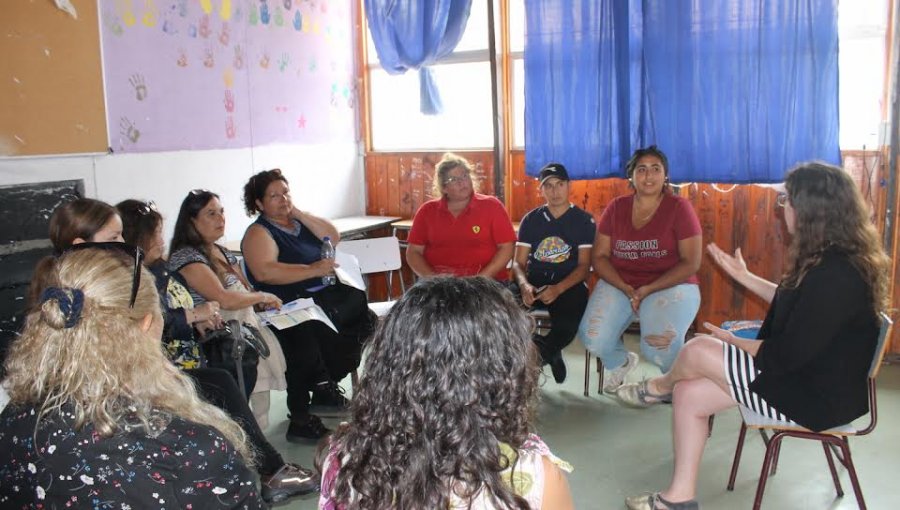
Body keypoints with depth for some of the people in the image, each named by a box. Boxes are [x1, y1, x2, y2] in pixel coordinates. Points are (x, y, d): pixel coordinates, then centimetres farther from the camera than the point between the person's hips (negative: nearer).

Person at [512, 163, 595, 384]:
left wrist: (558, 289, -20)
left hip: (569, 285, -2)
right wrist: (524, 285, -16)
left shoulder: (584, 220, 6)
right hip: (534, 283, 3)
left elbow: (584, 265, -2)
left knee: (568, 324, -35)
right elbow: (519, 263, 8)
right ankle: (549, 353, -7)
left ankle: (540, 351, 1)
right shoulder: (531, 219, 13)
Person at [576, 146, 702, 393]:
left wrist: (648, 290, -17)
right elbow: (600, 256, 4)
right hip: (619, 284, 3)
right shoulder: (616, 208, 6)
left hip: (670, 286, -3)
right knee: (592, 338, -21)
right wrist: (626, 289, -13)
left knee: (659, 346, -29)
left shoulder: (679, 208, -4)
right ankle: (621, 362, 18)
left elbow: (691, 263, -8)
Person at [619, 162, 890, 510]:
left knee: (698, 351, -10)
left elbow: (787, 356, -26)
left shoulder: (835, 276, -30)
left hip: (818, 398, -10)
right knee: (689, 394, 0)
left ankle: (658, 387, 26)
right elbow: (790, 302, 20)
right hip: (810, 373, 10)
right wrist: (743, 276, 22)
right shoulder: (832, 260, 4)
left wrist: (733, 341, -9)